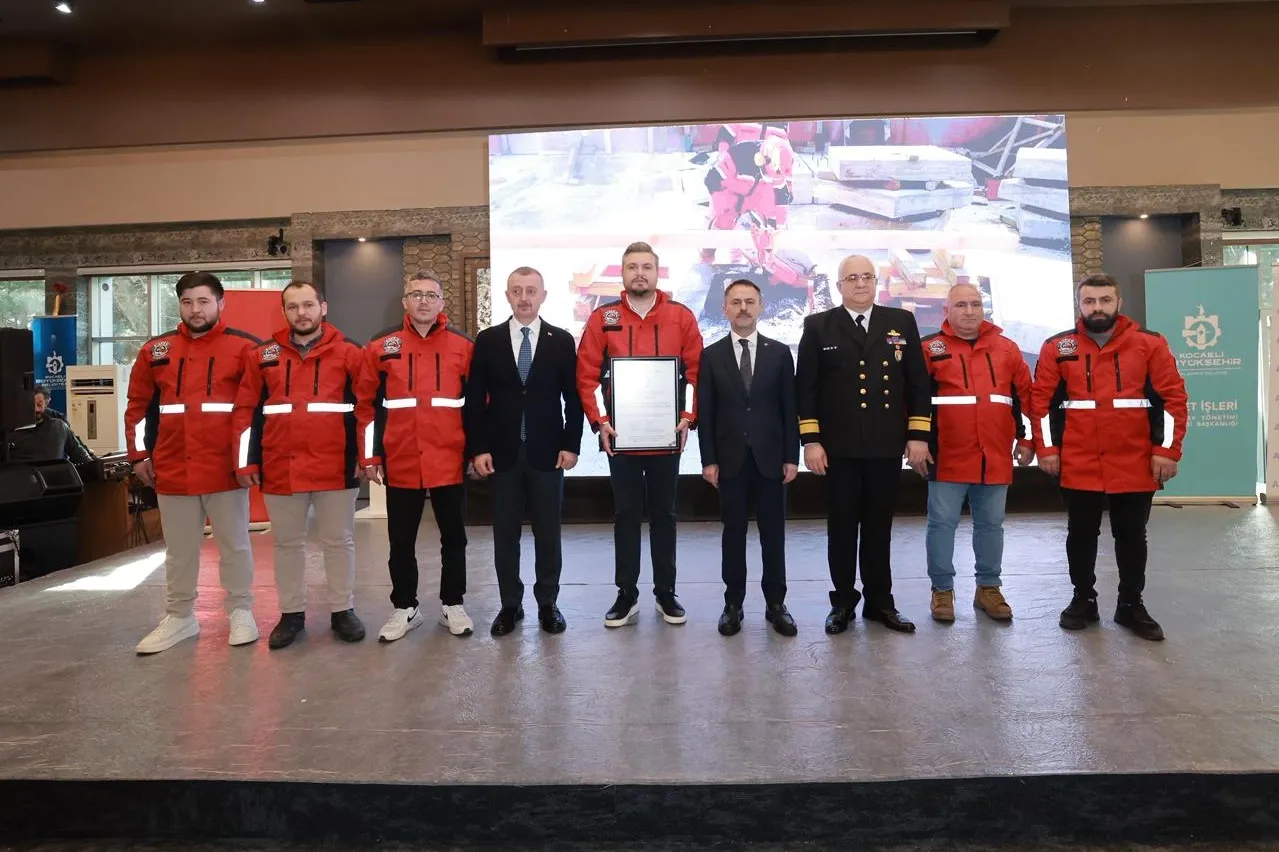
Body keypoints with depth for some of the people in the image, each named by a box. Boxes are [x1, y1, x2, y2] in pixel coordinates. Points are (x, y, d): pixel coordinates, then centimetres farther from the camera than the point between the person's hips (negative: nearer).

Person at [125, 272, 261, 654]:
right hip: (172, 470, 4)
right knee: (179, 549, 14)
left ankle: (240, 612, 22)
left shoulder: (244, 347, -4)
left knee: (234, 544, 8)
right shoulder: (155, 350, 8)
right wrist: (140, 455, 10)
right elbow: (138, 406, 15)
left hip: (226, 468, -3)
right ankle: (180, 616, 27)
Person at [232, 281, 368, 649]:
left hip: (336, 467, -2)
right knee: (287, 543, 13)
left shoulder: (349, 353, 1)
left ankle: (343, 610, 22)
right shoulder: (263, 355, 7)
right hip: (280, 468, 2)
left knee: (339, 541, 8)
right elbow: (246, 411, 7)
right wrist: (246, 462, 1)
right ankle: (292, 613, 26)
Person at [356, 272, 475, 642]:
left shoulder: (463, 345, 1)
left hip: (450, 462, 0)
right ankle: (405, 608, 27)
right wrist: (370, 456, 0)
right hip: (400, 464, 1)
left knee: (453, 536, 11)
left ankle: (453, 604, 27)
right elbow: (366, 405, 4)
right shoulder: (381, 346, 3)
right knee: (401, 541, 11)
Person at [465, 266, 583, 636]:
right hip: (502, 451, 1)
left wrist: (571, 445, -4)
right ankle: (510, 604, 20)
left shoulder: (562, 340, 3)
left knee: (548, 532, 7)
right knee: (505, 532, 8)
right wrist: (477, 448, -5)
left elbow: (573, 397, 3)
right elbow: (475, 399, 2)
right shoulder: (488, 340, 4)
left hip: (547, 450, 0)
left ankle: (548, 603, 20)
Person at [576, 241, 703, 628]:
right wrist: (599, 421, -10)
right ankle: (626, 595, 17)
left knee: (664, 513, 10)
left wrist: (687, 417, -8)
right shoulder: (602, 318, 2)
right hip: (620, 435, 0)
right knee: (626, 514, 7)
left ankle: (666, 592, 21)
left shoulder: (681, 316, 3)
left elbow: (695, 371, 2)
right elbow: (587, 374, -1)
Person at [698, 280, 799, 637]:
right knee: (733, 534, 7)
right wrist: (709, 460, -5)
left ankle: (776, 604, 18)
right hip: (730, 459, 0)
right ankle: (733, 604, 17)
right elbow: (704, 413, 1)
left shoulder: (780, 353, 5)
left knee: (773, 534, 7)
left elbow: (789, 409, 3)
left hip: (770, 458, 1)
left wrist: (792, 457, -2)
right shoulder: (711, 355, 3)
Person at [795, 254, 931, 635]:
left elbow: (918, 383, 6)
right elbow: (806, 387, -1)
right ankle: (843, 601, 18)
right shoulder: (818, 326, 3)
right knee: (841, 527, 7)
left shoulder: (902, 322, 8)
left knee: (879, 527, 10)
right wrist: (811, 440, -8)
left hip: (887, 446, 2)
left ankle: (879, 601, 22)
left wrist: (918, 435, 0)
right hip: (838, 447, -1)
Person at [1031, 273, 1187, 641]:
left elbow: (1173, 398, -2)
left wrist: (1166, 450, -7)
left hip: (1135, 464, 0)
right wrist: (1047, 448, -5)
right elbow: (1042, 400, 1)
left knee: (1132, 536, 11)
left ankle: (1131, 605, 25)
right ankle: (1083, 600, 25)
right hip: (1078, 464, 0)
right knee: (1081, 534, 11)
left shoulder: (1150, 344, 0)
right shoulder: (1057, 347, 1)